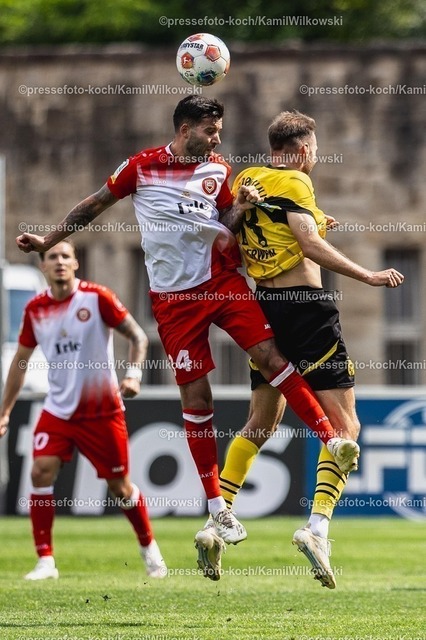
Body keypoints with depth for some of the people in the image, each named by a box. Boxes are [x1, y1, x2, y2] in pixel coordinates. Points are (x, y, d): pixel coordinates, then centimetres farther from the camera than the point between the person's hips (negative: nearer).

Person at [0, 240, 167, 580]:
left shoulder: (97, 297, -10)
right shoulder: (35, 309, 2)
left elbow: (137, 335, -7)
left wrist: (133, 374, -23)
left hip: (103, 410, -3)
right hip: (58, 409, 3)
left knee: (120, 485, 4)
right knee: (41, 472, -15)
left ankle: (150, 549, 27)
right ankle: (45, 561, -9)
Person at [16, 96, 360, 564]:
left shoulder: (218, 169, 8)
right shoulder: (142, 167, -1)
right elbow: (96, 204, 10)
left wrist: (241, 205, -5)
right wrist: (49, 240, 12)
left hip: (221, 280, 3)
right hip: (175, 296, -2)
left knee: (269, 354, -16)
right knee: (196, 397, -2)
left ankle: (332, 441, -16)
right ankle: (217, 508, 4)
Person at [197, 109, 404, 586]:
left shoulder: (247, 181, 13)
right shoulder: (293, 182, -9)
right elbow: (311, 247, -22)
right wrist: (369, 277, -21)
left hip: (264, 309, 8)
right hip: (306, 307, -8)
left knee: (260, 423, 20)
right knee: (344, 425, -5)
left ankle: (217, 521, 12)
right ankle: (317, 526, -21)